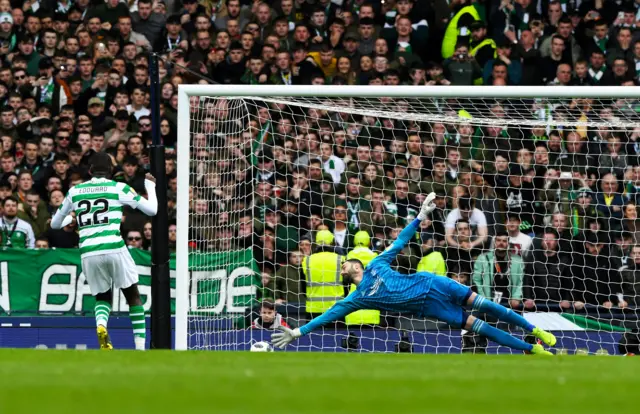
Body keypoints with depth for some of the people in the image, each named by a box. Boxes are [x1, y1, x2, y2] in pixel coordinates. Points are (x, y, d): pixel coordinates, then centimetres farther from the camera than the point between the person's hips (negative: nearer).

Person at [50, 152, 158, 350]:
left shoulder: (74, 191, 12)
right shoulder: (118, 188, 4)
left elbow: (55, 223, 24)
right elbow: (152, 209, 8)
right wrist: (151, 186, 26)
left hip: (88, 253, 2)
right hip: (115, 249, -2)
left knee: (103, 298, 19)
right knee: (133, 296, 14)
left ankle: (101, 325, -16)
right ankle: (140, 346, 5)